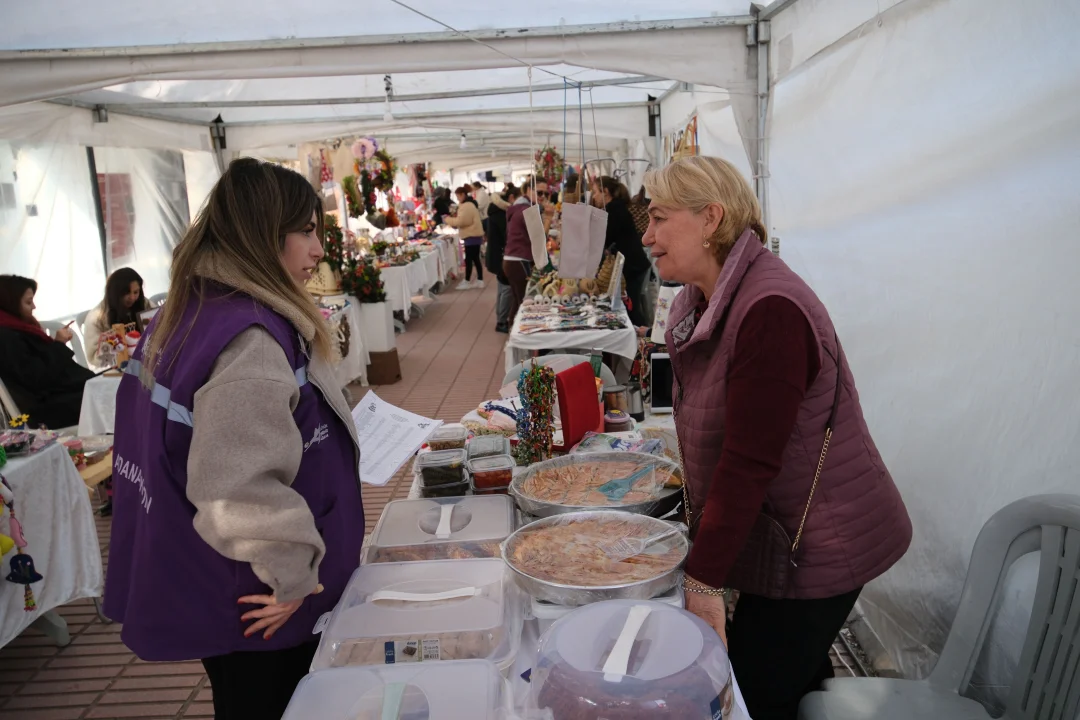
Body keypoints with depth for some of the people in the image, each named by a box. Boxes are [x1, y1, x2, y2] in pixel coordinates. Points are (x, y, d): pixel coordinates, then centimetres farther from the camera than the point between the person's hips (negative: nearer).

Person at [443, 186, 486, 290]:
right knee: (475, 258, 11)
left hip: (471, 236, -10)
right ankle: (480, 281, 14)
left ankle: (467, 282, 0)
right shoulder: (470, 203, 17)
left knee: (469, 259, -5)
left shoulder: (466, 206, -17)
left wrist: (447, 219, -10)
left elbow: (460, 221, -23)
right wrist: (453, 218, 9)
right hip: (475, 235, 10)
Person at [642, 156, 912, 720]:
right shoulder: (702, 303, 5)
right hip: (775, 537, 9)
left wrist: (703, 581, -22)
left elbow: (750, 462, -27)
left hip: (816, 548, -9)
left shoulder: (770, 311, -26)